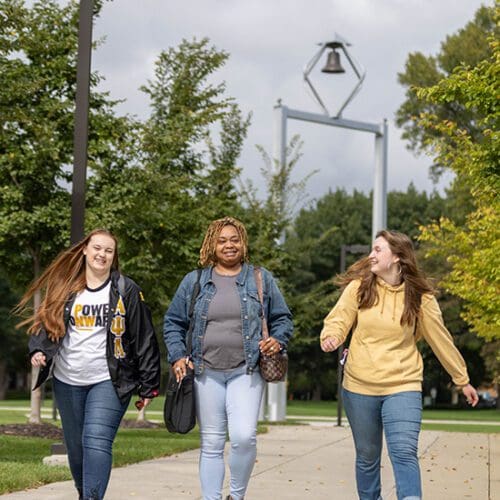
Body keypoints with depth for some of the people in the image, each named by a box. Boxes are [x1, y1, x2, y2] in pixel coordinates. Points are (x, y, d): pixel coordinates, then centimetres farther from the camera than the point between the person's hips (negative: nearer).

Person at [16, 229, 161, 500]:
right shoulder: (64, 288, 8)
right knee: (76, 445, 13)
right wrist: (38, 350, -8)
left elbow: (144, 338, 0)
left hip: (109, 381, -4)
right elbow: (45, 322, 14)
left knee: (97, 441, -20)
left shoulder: (126, 290, 0)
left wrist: (148, 386, -2)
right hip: (67, 381, 4)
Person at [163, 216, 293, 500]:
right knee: (211, 443, 4)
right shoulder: (194, 281, 9)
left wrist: (278, 340, -6)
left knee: (244, 436, -17)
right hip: (206, 373, 2)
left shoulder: (261, 279, 8)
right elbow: (173, 322, 15)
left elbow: (282, 318, 13)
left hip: (246, 372, -1)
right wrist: (177, 356, 2)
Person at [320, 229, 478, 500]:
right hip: (359, 386, 2)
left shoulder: (419, 297, -3)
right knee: (367, 457, 12)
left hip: (403, 387, -2)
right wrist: (331, 336, -28)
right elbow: (338, 318, -3)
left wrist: (462, 380, 13)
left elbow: (441, 340, 6)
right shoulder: (359, 287, -1)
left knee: (404, 453, -18)